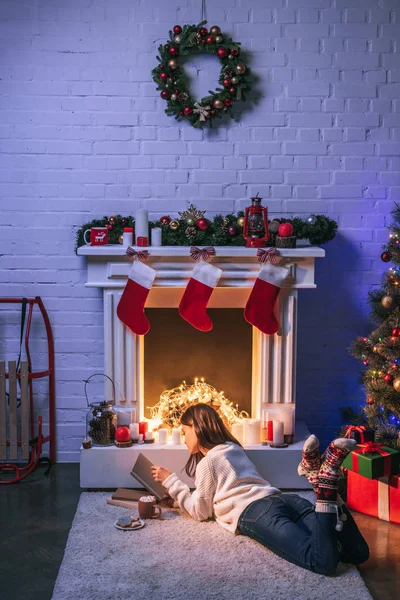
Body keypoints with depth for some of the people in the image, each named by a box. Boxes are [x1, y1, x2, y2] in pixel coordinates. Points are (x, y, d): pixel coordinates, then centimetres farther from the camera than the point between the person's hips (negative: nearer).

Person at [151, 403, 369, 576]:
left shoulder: (207, 462, 11)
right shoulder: (234, 448, 36)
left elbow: (200, 511, 18)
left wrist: (170, 481, 22)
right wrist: (176, 492, 44)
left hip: (257, 513, -8)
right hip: (283, 500, 8)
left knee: (324, 563, -30)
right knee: (358, 553, -8)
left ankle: (324, 484, -38)